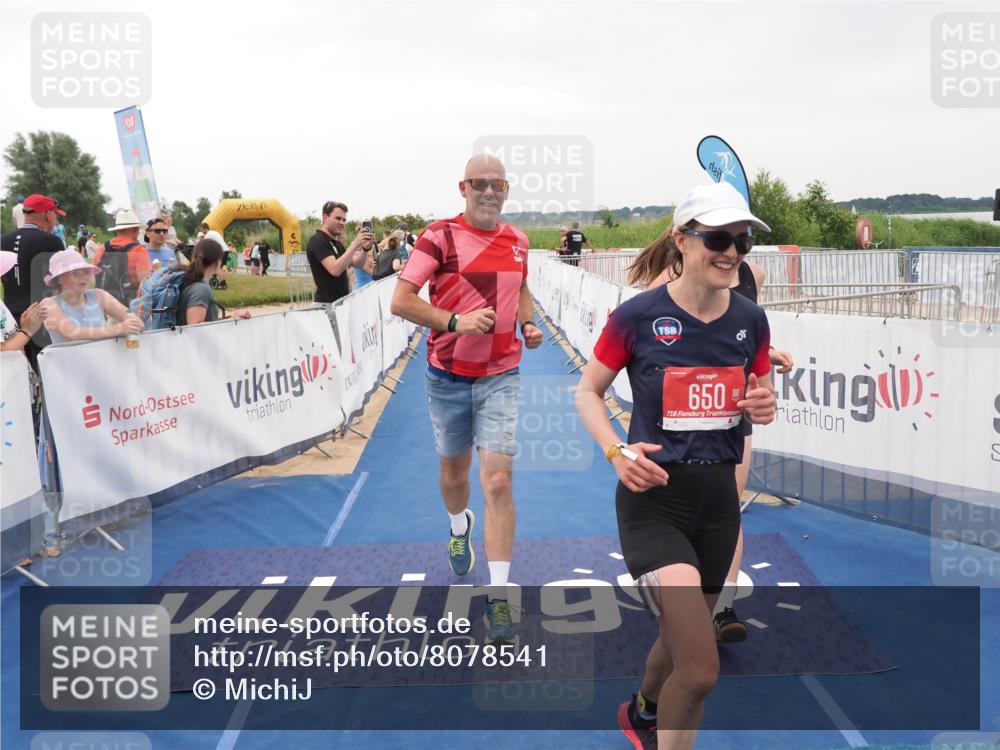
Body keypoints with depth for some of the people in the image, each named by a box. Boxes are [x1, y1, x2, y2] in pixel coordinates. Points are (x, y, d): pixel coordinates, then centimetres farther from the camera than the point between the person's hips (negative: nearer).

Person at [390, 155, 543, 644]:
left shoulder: (517, 240, 4)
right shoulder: (441, 236, -10)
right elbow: (401, 300, -15)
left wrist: (528, 322, 4)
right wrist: (456, 321, -27)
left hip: (501, 377, 1)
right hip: (449, 377, -1)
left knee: (498, 480, -11)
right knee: (454, 471, 17)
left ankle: (498, 596, -5)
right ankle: (460, 528, 53)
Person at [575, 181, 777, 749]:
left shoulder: (751, 320, 1)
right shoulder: (637, 316, -12)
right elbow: (588, 392, 0)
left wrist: (764, 408, -8)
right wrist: (617, 451, -17)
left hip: (719, 499, 5)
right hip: (653, 499, -5)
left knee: (683, 641, 24)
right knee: (701, 670, -17)